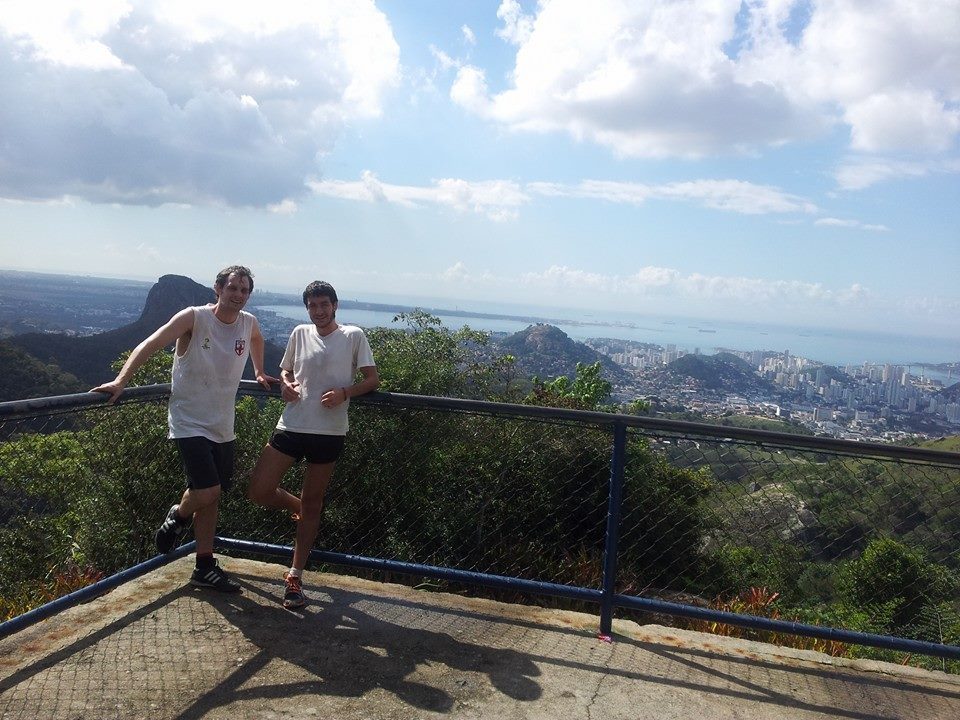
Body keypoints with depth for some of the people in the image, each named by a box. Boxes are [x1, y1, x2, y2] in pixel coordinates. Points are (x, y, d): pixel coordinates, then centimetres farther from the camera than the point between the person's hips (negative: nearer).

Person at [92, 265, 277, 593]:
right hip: (190, 422, -5)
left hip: (223, 425, 6)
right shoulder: (194, 317, -14)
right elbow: (150, 344, -21)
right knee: (207, 492, -17)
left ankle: (205, 567, 22)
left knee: (210, 496, 11)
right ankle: (178, 516, 18)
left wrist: (259, 373, 29)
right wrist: (121, 380, -31)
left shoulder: (249, 323, 1)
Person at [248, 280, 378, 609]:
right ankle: (299, 508, 30)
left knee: (312, 505, 6)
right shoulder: (300, 333, 9)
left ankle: (295, 576, 18)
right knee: (259, 491, -2)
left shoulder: (354, 336, 0)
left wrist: (344, 392, -18)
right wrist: (285, 385, -2)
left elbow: (372, 379, 0)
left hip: (329, 431, -3)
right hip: (291, 426, 3)